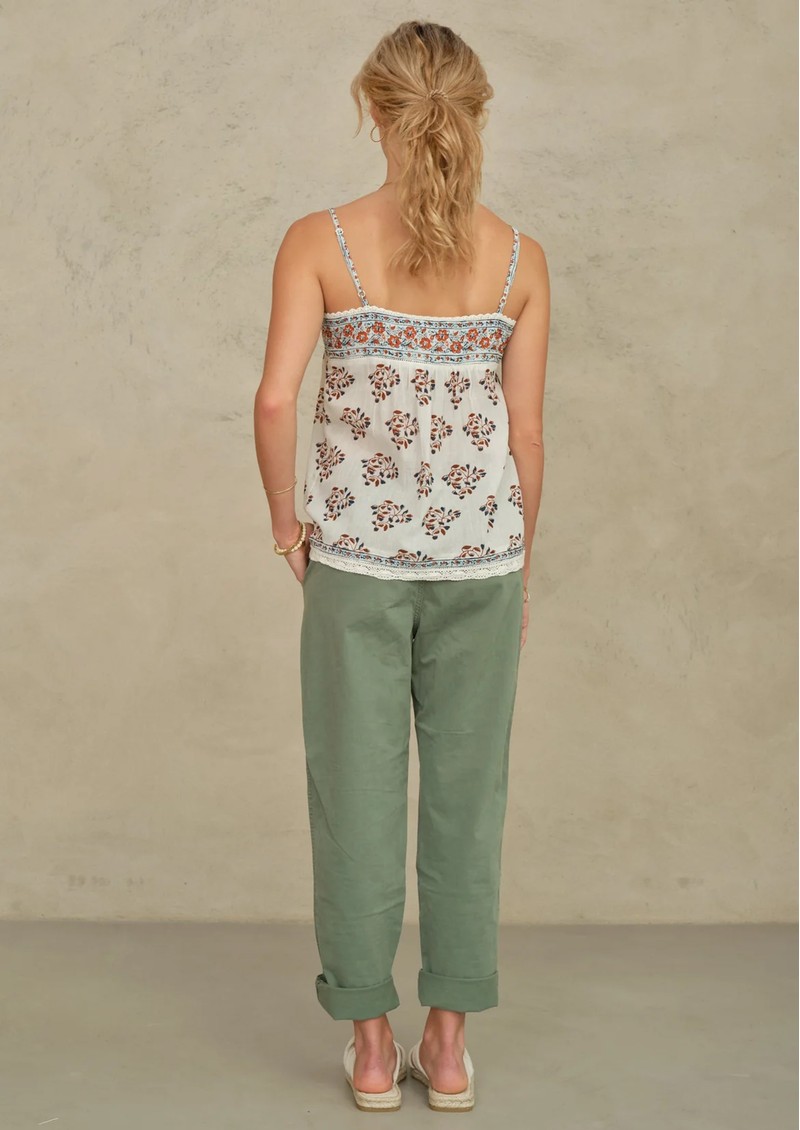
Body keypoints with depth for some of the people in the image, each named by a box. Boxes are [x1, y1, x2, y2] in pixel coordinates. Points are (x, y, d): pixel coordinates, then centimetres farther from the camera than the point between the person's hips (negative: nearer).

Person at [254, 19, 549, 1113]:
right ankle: (449, 1043, 20)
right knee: (466, 792, 11)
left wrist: (287, 522, 2)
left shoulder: (320, 241, -5)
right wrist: (518, 568, 12)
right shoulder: (520, 259, 0)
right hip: (479, 553, 2)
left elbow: (276, 398, -14)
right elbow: (526, 431, 1)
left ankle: (372, 1047, 18)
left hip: (357, 554, -1)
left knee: (358, 793, 9)